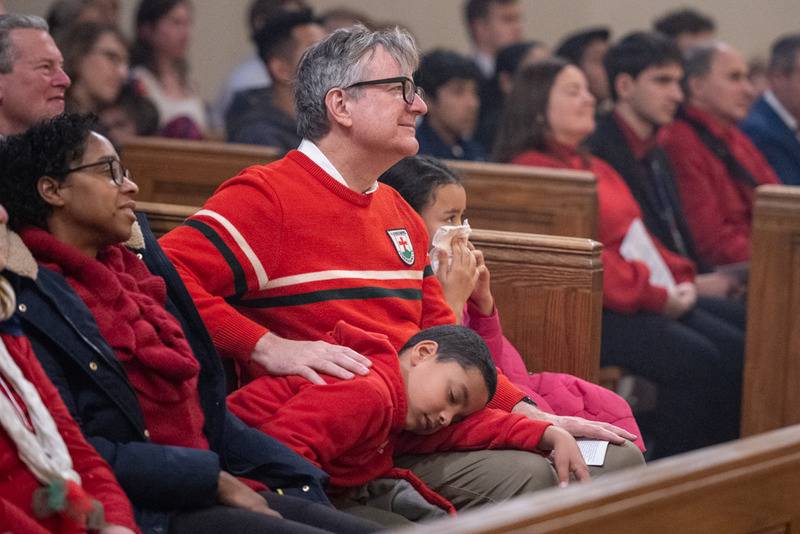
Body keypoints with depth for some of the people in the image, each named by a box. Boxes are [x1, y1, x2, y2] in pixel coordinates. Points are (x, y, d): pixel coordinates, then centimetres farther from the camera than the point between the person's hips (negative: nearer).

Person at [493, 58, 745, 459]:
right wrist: (654, 296, -16)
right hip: (591, 312, -9)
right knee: (695, 360, -27)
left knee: (736, 351, -13)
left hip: (654, 300, 9)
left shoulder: (597, 168, 26)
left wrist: (679, 280, 5)